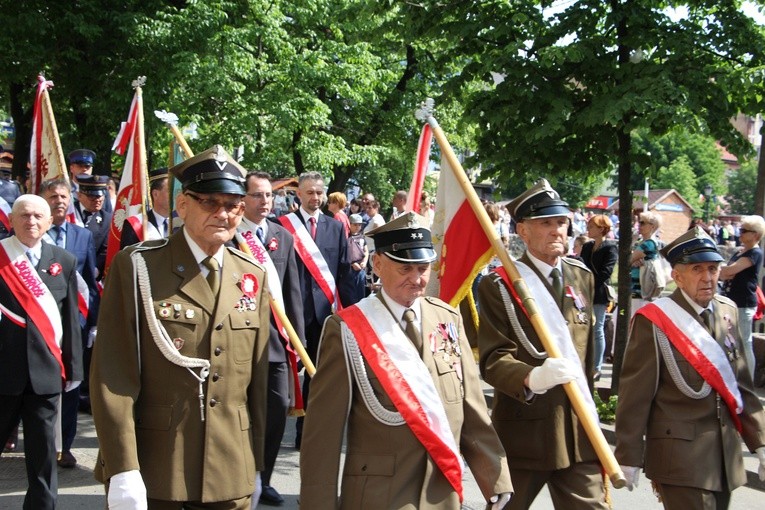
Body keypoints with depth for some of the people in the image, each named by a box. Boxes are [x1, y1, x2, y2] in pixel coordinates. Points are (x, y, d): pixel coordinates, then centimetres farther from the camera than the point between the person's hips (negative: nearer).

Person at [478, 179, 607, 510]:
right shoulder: (498, 285, -6)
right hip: (523, 430, -4)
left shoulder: (582, 277, 12)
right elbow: (492, 359, -14)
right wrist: (532, 378, -32)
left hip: (578, 428, 4)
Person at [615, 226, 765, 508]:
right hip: (681, 458, -6)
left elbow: (741, 384, 12)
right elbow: (635, 394, -11)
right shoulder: (654, 320, -12)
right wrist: (628, 458, -10)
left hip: (726, 456, 6)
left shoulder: (728, 311, 8)